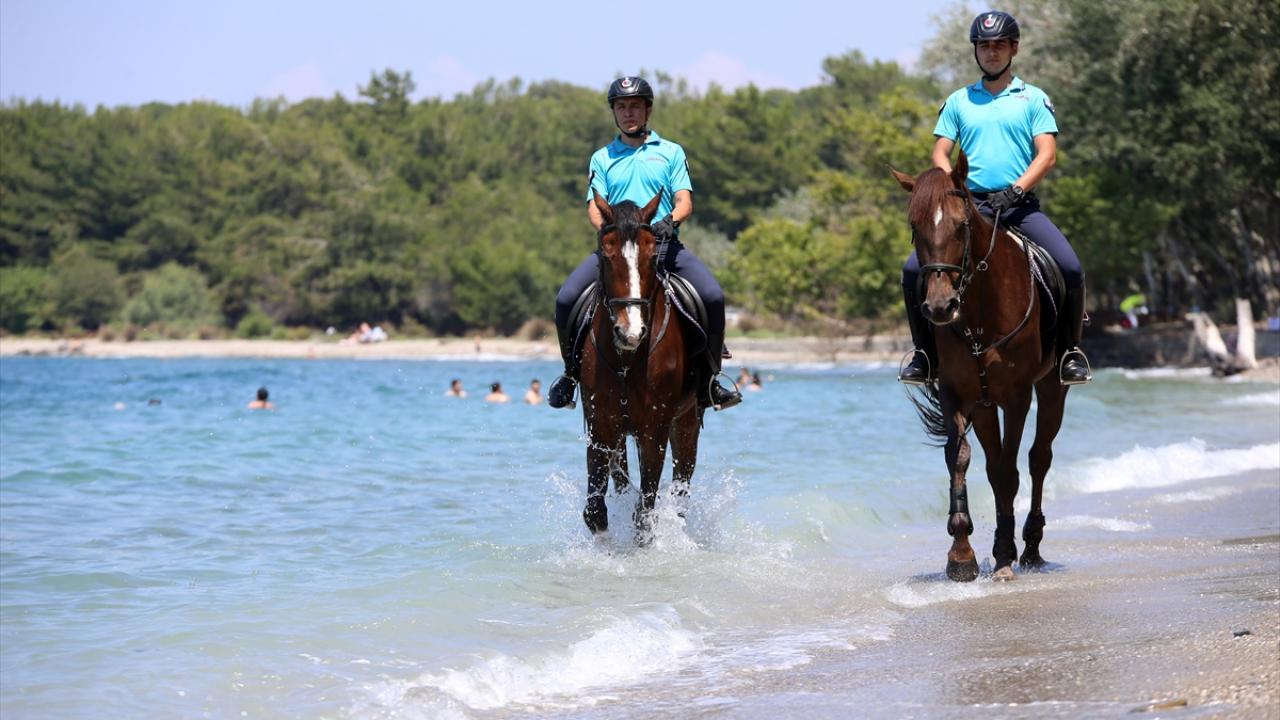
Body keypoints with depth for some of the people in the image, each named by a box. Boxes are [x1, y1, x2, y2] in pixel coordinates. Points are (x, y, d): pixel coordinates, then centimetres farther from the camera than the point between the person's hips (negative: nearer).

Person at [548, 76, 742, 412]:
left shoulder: (671, 152, 15)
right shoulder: (602, 158, 17)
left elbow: (684, 200, 5)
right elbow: (594, 207, 7)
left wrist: (671, 220, -19)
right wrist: (607, 227, -17)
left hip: (663, 243, -1)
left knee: (713, 296, -26)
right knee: (566, 298, -22)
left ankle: (709, 381, -12)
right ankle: (571, 374, 1)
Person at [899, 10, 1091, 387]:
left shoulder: (1033, 99, 8)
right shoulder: (959, 101, 14)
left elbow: (1047, 155, -1)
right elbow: (940, 155, 10)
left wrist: (1015, 190, -16)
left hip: (1019, 205, -2)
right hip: (969, 205, 2)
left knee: (1070, 268, -24)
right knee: (914, 270, -16)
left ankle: (1070, 351, -5)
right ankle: (925, 353, 0)